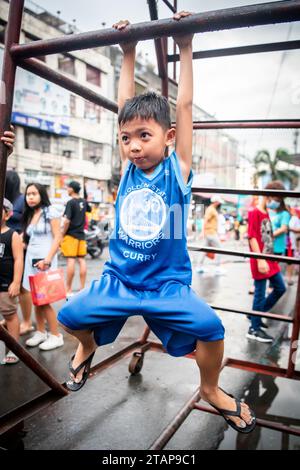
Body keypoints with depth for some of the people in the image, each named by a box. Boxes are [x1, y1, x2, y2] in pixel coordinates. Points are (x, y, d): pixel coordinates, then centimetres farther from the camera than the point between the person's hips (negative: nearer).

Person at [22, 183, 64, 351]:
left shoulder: (50, 211, -5)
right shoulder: (29, 215, 14)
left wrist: (47, 260, -18)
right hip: (31, 259, 6)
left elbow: (58, 238, -11)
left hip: (44, 260, -6)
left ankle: (56, 336, 7)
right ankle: (40, 332, 21)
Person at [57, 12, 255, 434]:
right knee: (70, 315, -8)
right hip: (118, 280, 3)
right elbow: (124, 105, 2)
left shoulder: (177, 170, -8)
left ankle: (211, 389, 12)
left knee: (210, 327, -22)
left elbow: (184, 106, -8)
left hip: (168, 284, -3)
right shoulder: (129, 169, 0)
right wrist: (128, 55, 7)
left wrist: (185, 49, -1)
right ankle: (87, 347, 31)